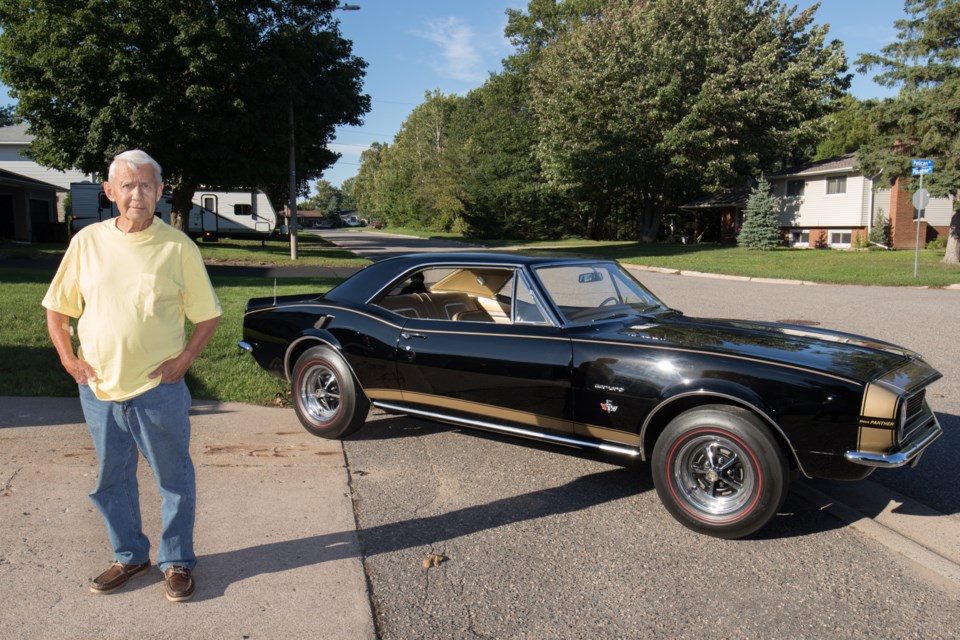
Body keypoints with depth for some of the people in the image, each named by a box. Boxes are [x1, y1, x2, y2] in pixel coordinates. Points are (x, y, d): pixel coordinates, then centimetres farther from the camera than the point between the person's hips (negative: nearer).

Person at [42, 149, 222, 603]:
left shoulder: (177, 247, -5)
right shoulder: (87, 241, 2)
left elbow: (208, 315, 0)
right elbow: (56, 309, 10)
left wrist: (185, 359, -10)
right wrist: (70, 360, 0)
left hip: (159, 390, -3)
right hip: (99, 390, 3)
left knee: (174, 478, 8)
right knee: (112, 480, 16)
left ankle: (177, 562, 26)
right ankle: (129, 556, 36)